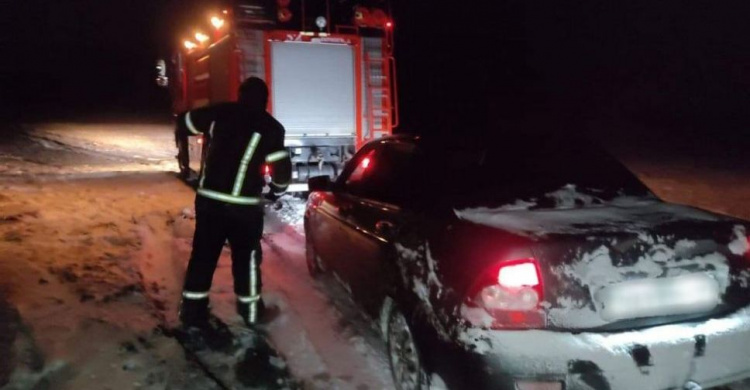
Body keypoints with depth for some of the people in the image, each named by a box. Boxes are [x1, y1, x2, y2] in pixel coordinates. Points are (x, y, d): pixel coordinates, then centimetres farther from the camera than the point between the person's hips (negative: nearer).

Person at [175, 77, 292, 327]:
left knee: (203, 254, 12)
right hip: (244, 205, -3)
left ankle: (192, 310, 16)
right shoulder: (271, 127, -2)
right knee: (247, 257, 11)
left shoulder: (219, 113, 7)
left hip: (209, 199, 3)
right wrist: (277, 189, 14)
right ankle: (250, 310, 19)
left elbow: (184, 124, 17)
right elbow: (281, 167, -5)